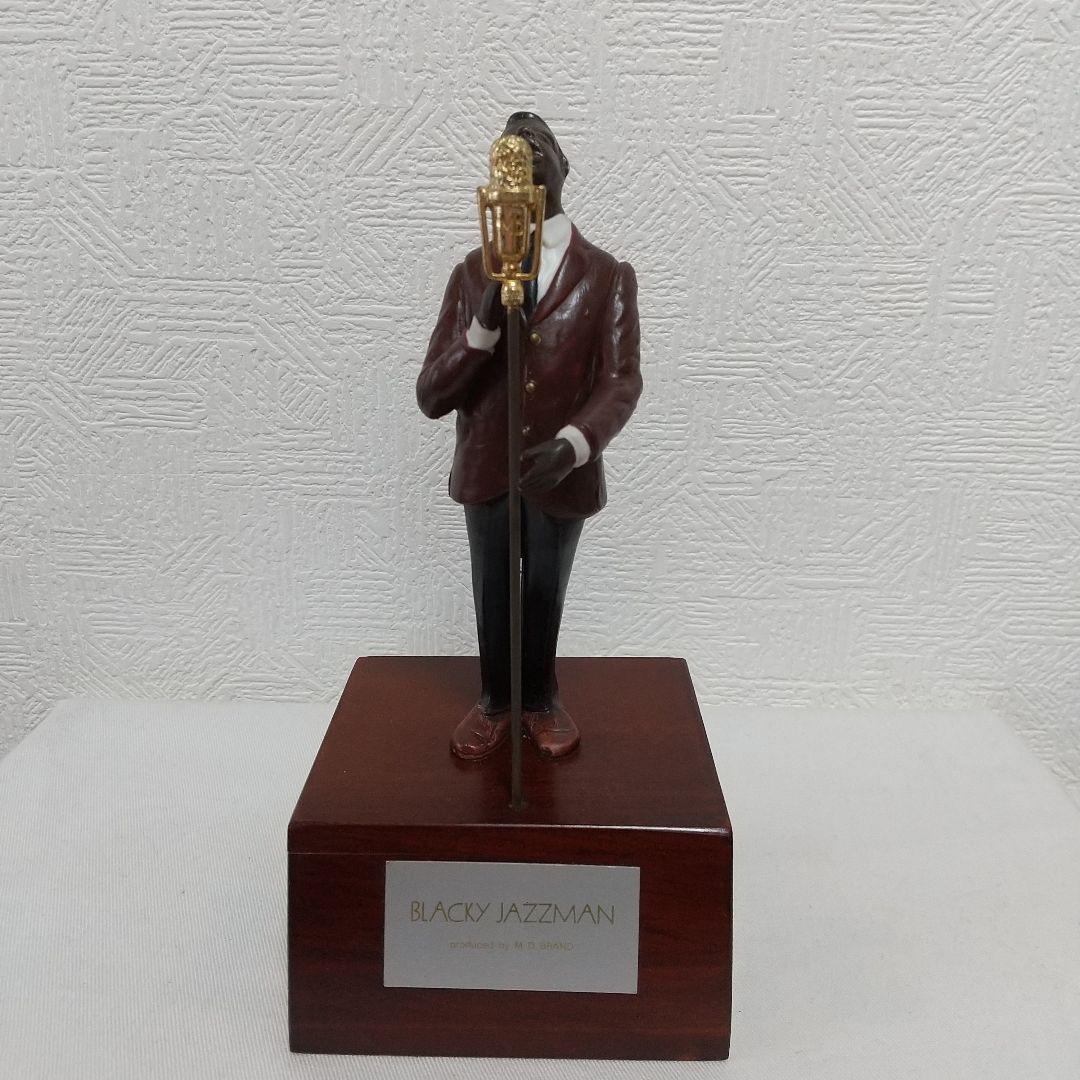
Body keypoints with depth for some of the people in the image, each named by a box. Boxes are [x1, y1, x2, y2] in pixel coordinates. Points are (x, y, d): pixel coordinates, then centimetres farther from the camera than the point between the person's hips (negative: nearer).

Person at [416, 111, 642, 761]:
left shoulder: (607, 275, -4)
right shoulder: (473, 272, -1)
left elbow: (622, 380, -14)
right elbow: (431, 396, -8)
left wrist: (572, 445, -33)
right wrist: (487, 321, -23)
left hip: (563, 471, -1)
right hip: (488, 467, 1)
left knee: (545, 594, 16)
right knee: (493, 593, 16)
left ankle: (541, 700, 42)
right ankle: (495, 700, 42)